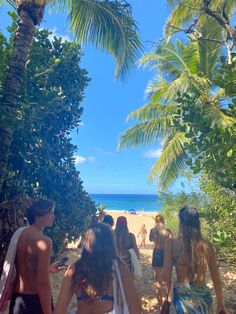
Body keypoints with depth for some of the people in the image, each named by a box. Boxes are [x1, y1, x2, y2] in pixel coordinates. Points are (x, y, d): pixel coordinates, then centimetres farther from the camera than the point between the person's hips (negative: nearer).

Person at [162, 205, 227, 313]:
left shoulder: (172, 243, -14)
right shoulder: (207, 246, -6)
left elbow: (166, 276, -11)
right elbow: (216, 279, 2)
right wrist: (220, 304, 15)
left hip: (182, 294, -2)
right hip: (202, 294, 2)